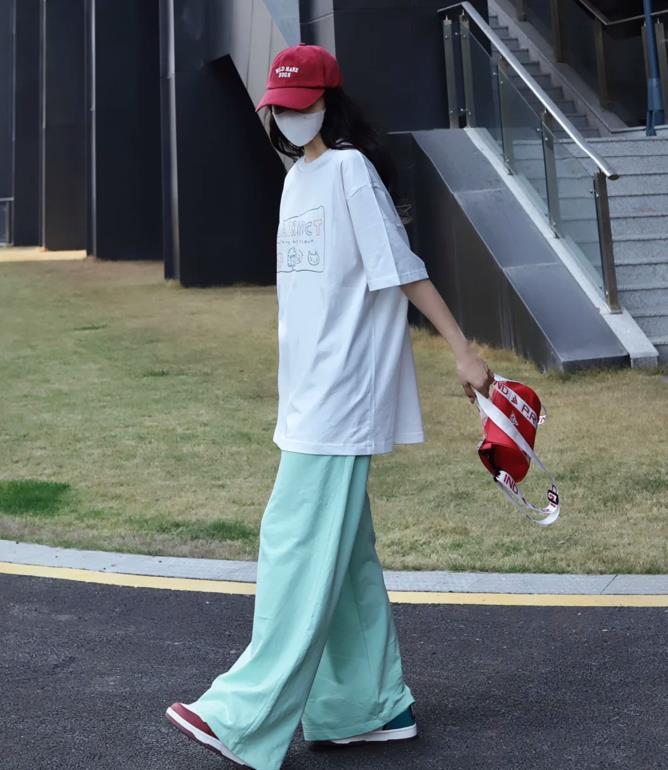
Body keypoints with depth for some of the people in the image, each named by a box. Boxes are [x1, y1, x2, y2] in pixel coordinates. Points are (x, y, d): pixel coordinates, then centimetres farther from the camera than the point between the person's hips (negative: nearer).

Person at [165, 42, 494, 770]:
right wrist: (297, 392, 19)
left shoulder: (351, 169, -8)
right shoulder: (298, 177, 17)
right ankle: (375, 707, 23)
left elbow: (402, 268, -12)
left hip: (339, 399, -10)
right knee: (345, 555, 13)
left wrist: (463, 352, -16)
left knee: (298, 548, -7)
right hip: (309, 397, 10)